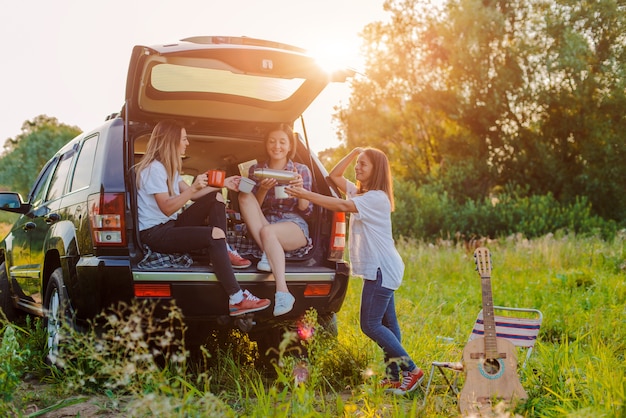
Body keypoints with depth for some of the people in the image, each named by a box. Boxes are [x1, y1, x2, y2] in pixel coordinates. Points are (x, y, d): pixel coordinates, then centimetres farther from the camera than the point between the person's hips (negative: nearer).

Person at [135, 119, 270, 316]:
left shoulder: (168, 167, 16)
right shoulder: (153, 168, -17)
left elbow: (191, 194, 15)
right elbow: (167, 208, -23)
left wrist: (222, 184, 10)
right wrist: (194, 187, -30)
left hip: (171, 225, 11)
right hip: (155, 234, -11)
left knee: (216, 197, 6)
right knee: (215, 234, -29)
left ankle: (223, 252, -4)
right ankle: (236, 299, -33)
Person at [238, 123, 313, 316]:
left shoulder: (302, 170, 5)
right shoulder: (255, 170, 10)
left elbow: (306, 211, 2)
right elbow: (251, 207, 6)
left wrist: (300, 188, -17)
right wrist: (263, 190, -13)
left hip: (294, 227, -3)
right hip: (263, 224, 3)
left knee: (267, 232, -36)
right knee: (245, 196, -21)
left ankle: (282, 291, -47)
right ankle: (267, 254, -31)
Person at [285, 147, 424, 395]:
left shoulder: (377, 197, -15)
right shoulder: (357, 192, 14)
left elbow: (342, 206, -26)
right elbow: (334, 176, 20)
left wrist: (306, 195, -28)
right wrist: (354, 152, 11)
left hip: (382, 268, -10)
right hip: (379, 269, 10)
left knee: (370, 325, -12)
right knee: (386, 323, 10)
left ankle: (411, 370, -6)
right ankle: (394, 377, 15)